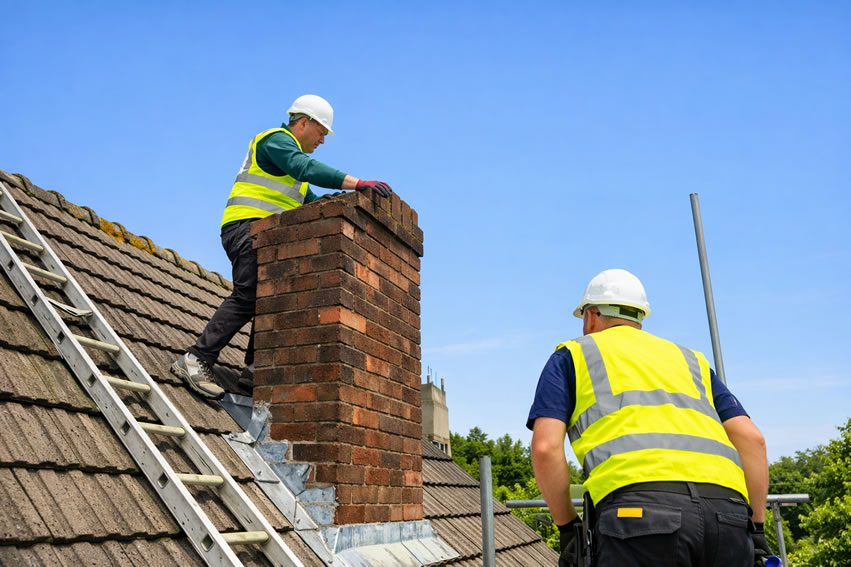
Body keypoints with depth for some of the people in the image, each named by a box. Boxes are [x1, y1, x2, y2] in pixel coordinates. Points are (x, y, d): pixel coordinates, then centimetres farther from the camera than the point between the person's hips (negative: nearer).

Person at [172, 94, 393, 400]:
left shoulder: (291, 156, 30)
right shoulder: (276, 139, -2)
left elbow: (312, 202, 26)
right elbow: (307, 169, -23)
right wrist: (358, 183, -30)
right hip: (248, 226, -10)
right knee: (247, 297, -21)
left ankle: (252, 378, 2)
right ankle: (196, 360, -18)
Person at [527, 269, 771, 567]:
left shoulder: (571, 354, 21)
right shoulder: (690, 359, 32)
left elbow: (546, 447, 6)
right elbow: (752, 439, 20)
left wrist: (567, 527, 15)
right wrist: (755, 529, 22)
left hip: (640, 511, -4)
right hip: (728, 515, 5)